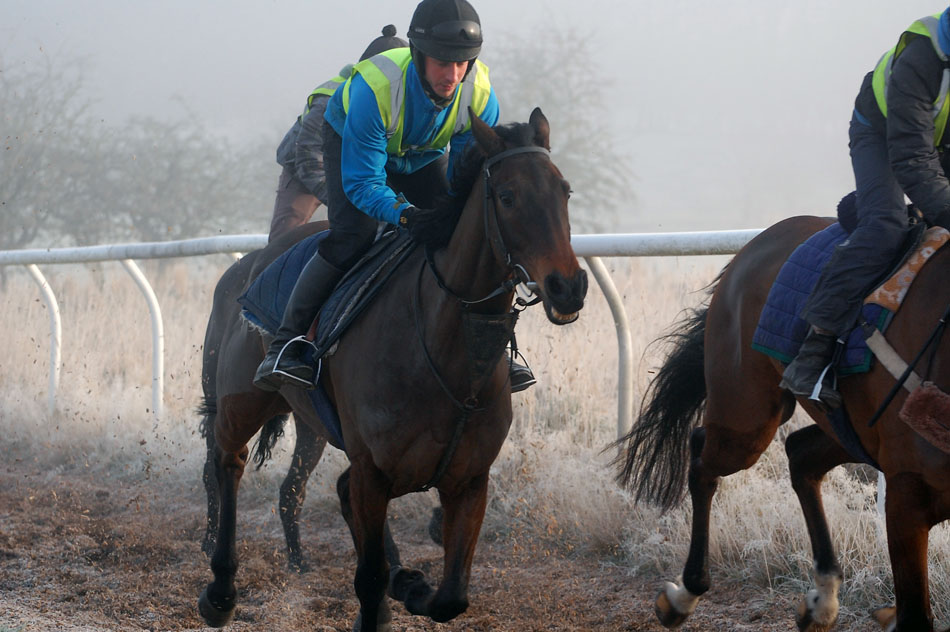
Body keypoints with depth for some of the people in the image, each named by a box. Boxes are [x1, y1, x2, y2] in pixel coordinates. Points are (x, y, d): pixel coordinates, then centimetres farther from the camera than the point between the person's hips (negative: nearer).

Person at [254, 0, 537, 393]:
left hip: (425, 154, 4)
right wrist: (406, 215, -55)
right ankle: (284, 346, -23)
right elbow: (362, 182, -38)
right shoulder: (373, 87, -43)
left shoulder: (480, 95, -31)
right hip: (351, 143, -4)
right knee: (352, 236, -25)